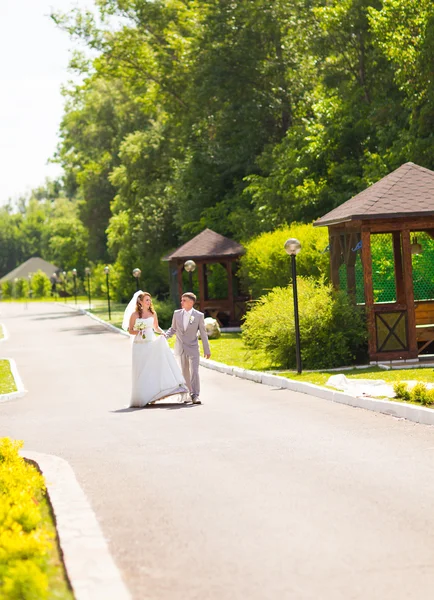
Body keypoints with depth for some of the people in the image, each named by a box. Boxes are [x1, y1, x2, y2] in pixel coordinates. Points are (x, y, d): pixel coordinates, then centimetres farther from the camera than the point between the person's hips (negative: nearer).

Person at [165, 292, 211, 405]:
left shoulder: (199, 315, -3)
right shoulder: (177, 313, 5)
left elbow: (203, 333, 0)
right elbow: (173, 329, 14)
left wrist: (206, 350, 1)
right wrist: (165, 336, -6)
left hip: (192, 348, -3)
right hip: (181, 348, 3)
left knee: (194, 371, -11)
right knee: (185, 373, 9)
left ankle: (195, 395, -10)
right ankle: (190, 393, 19)